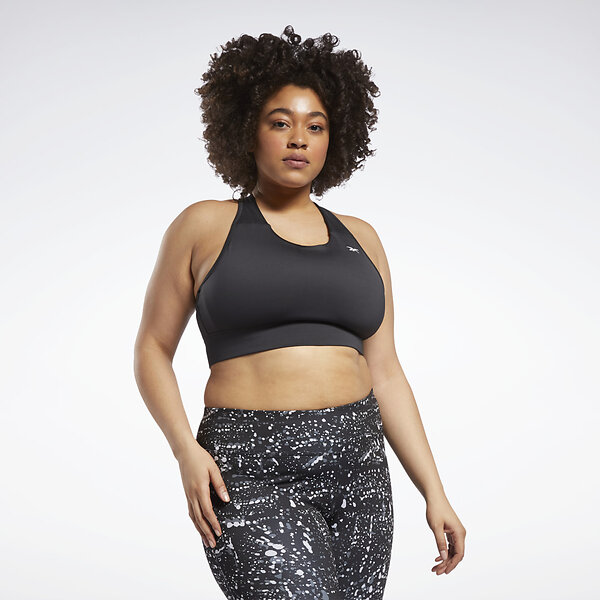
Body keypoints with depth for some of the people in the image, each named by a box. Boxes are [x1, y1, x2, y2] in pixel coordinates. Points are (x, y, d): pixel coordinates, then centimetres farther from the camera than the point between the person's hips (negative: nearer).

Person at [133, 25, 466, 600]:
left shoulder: (359, 238, 13)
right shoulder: (205, 226, 4)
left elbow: (384, 372, 13)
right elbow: (152, 346, 6)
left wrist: (433, 491, 8)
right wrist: (186, 448, -10)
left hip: (359, 469, 4)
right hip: (253, 472, -4)